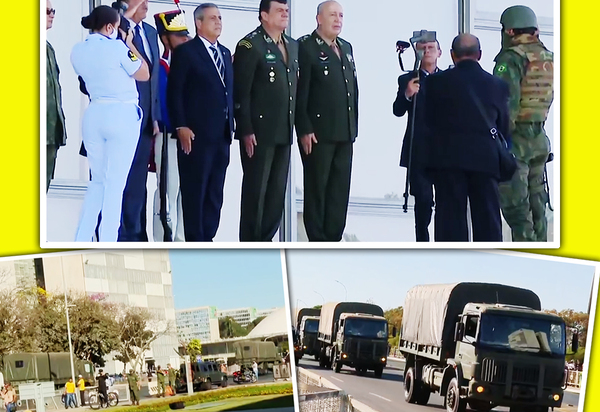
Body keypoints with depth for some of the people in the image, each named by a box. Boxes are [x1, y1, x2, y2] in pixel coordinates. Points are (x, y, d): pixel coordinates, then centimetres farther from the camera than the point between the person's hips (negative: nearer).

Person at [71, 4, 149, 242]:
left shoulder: (78, 51, 5)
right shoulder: (117, 47, -13)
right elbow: (143, 74, -1)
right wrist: (129, 45, 7)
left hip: (94, 116, 6)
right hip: (122, 116, -6)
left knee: (98, 181, 16)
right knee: (115, 183, -2)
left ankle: (81, 242, 11)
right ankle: (107, 246, -3)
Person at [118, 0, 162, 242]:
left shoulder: (150, 32, 17)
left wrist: (155, 117, 14)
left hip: (144, 121, 7)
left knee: (138, 183, 8)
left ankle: (135, 237, 12)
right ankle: (116, 238, 1)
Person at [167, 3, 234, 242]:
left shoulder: (225, 53, 18)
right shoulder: (185, 52, -3)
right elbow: (174, 92, -7)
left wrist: (231, 126, 12)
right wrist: (181, 127, -14)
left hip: (221, 135, 7)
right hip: (196, 134, -7)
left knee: (215, 193, 7)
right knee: (194, 191, -3)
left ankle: (207, 239, 12)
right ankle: (194, 242, 0)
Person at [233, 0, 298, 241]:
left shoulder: (293, 46, 15)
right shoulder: (250, 45, -7)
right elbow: (241, 92, -11)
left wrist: (294, 126, 11)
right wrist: (246, 131, -16)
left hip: (284, 133, 7)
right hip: (259, 132, -7)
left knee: (277, 191, 8)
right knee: (255, 190, 0)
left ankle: (265, 240, 16)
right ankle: (249, 243, 7)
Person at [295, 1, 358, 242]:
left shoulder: (346, 48, 17)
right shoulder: (306, 47, -6)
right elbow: (300, 92, -12)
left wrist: (353, 127, 12)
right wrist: (304, 130, -17)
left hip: (344, 134, 7)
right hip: (318, 133, -7)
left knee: (340, 190, 8)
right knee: (316, 189, 1)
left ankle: (334, 239, 14)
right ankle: (318, 241, 6)